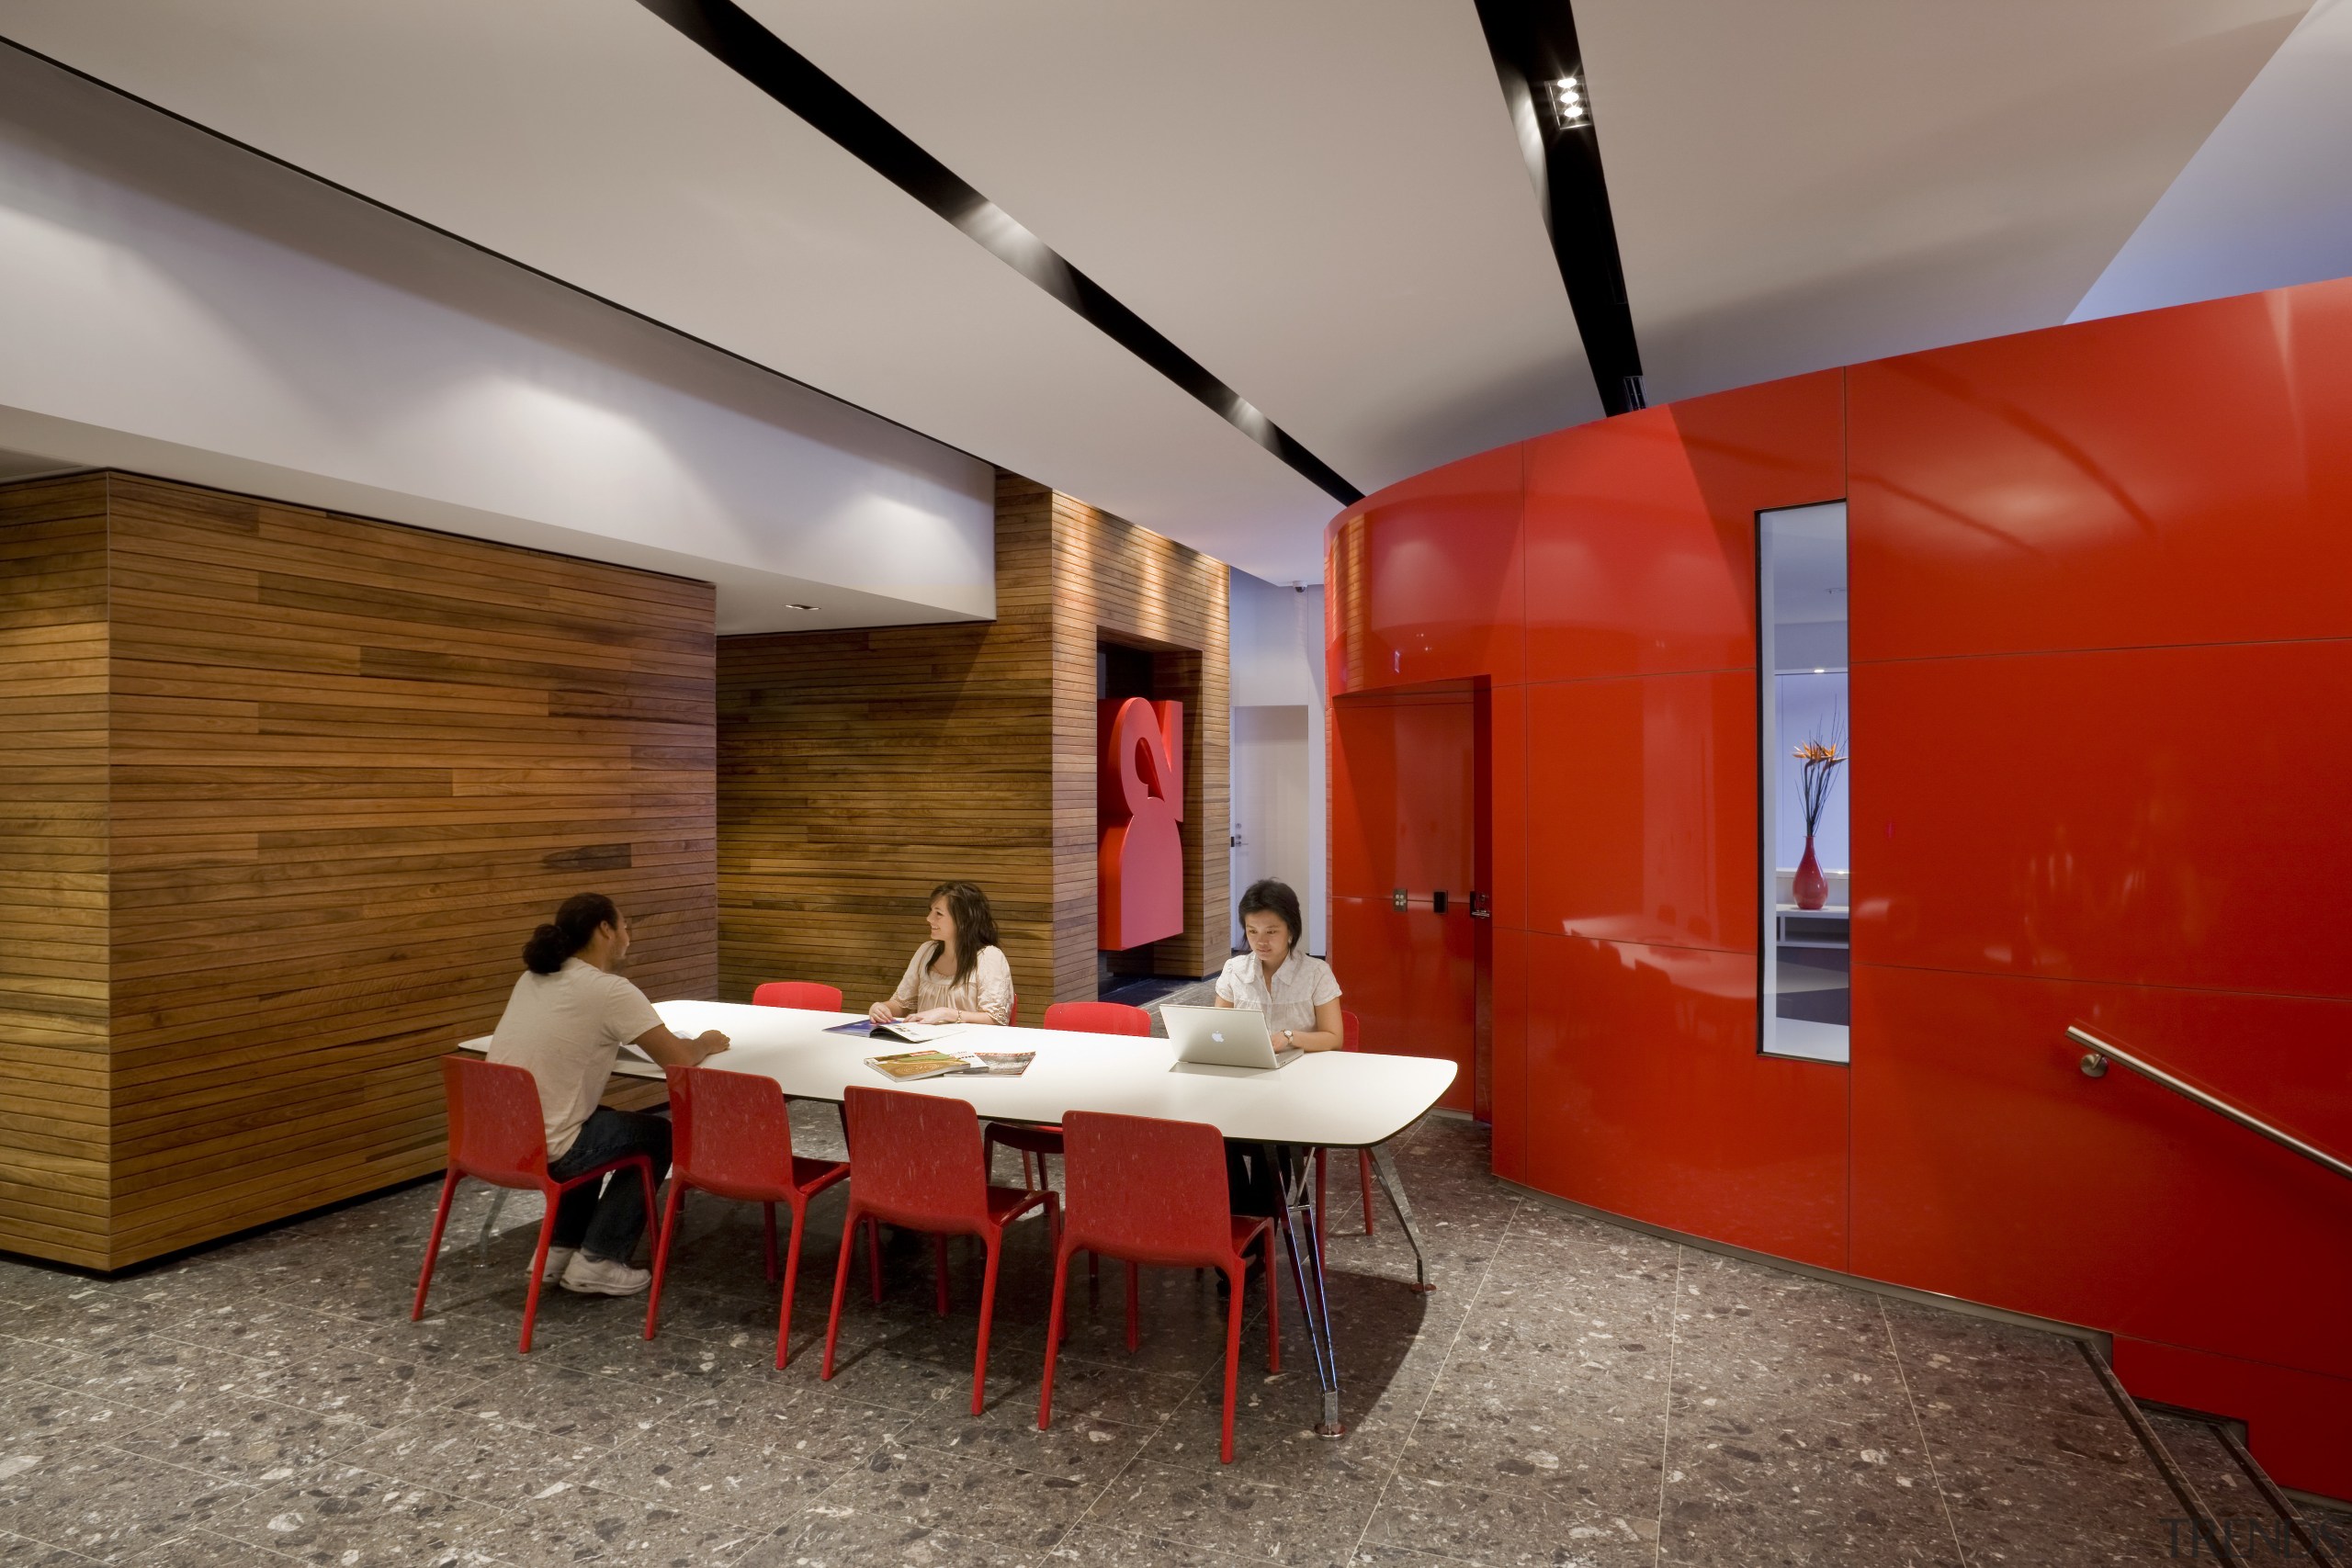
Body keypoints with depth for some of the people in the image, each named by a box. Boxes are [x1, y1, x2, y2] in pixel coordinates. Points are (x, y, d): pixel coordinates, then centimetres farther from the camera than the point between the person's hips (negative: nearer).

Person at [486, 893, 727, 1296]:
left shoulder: (533, 978, 9)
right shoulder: (610, 990, -15)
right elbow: (678, 1059, -11)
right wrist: (704, 1044, 8)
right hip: (541, 1151, -8)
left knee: (600, 1123, 32)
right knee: (657, 1136, 13)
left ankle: (559, 1249, 30)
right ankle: (597, 1262, 12)